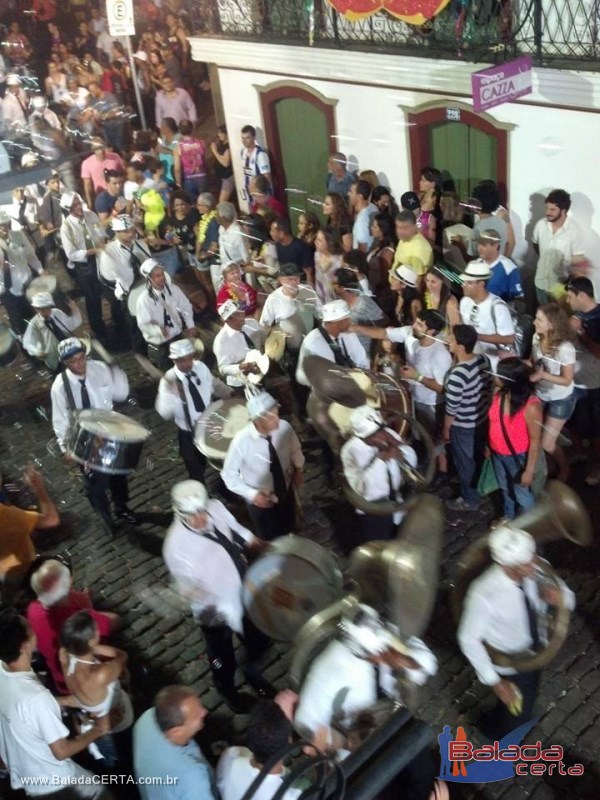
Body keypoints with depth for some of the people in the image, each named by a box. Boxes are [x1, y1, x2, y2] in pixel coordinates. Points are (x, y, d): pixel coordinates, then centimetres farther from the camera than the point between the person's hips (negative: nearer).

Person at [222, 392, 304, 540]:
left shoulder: (284, 427, -23)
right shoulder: (241, 441, -33)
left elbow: (295, 449, 2)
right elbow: (229, 475, -18)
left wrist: (298, 469, -12)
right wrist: (253, 495, -25)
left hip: (286, 491, 4)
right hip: (260, 500, -3)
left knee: (289, 530, 29)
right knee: (269, 540, 20)